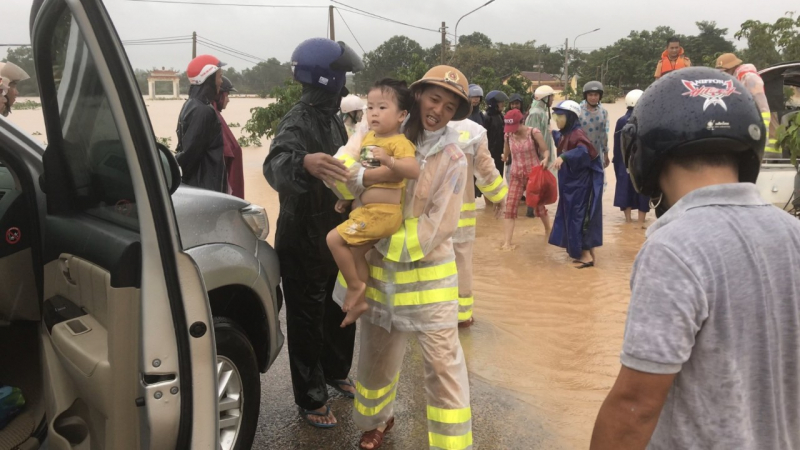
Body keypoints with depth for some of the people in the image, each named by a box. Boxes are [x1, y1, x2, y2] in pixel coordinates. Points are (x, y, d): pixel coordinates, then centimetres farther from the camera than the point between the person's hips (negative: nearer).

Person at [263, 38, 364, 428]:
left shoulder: (332, 118, 9)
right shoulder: (298, 120, -20)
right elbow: (275, 165, -41)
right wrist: (304, 162, -60)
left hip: (335, 235, 9)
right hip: (303, 240, -8)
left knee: (342, 310, 21)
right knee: (308, 320, 4)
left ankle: (335, 371, 43)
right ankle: (311, 399, 19)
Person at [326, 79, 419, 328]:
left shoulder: (399, 142, -15)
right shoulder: (369, 137, 11)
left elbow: (414, 170, -31)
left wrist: (389, 161, -44)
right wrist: (347, 198, 16)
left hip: (382, 211, -9)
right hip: (368, 209, 9)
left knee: (335, 239, -12)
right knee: (356, 252, 15)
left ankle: (355, 286, 6)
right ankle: (359, 300, 30)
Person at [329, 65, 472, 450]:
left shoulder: (452, 159, -8)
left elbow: (435, 228, -13)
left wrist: (391, 243, -14)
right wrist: (367, 177, -26)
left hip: (427, 277, -3)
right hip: (380, 270, 3)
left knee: (443, 365, -1)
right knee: (377, 356, 20)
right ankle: (378, 419, 47)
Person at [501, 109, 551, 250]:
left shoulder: (534, 133, -13)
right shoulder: (508, 135, -2)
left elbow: (545, 150, -16)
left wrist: (545, 159, -33)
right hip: (516, 175, 3)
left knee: (539, 205, 11)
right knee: (510, 207, -8)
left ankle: (548, 230, 39)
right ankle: (507, 242, -7)